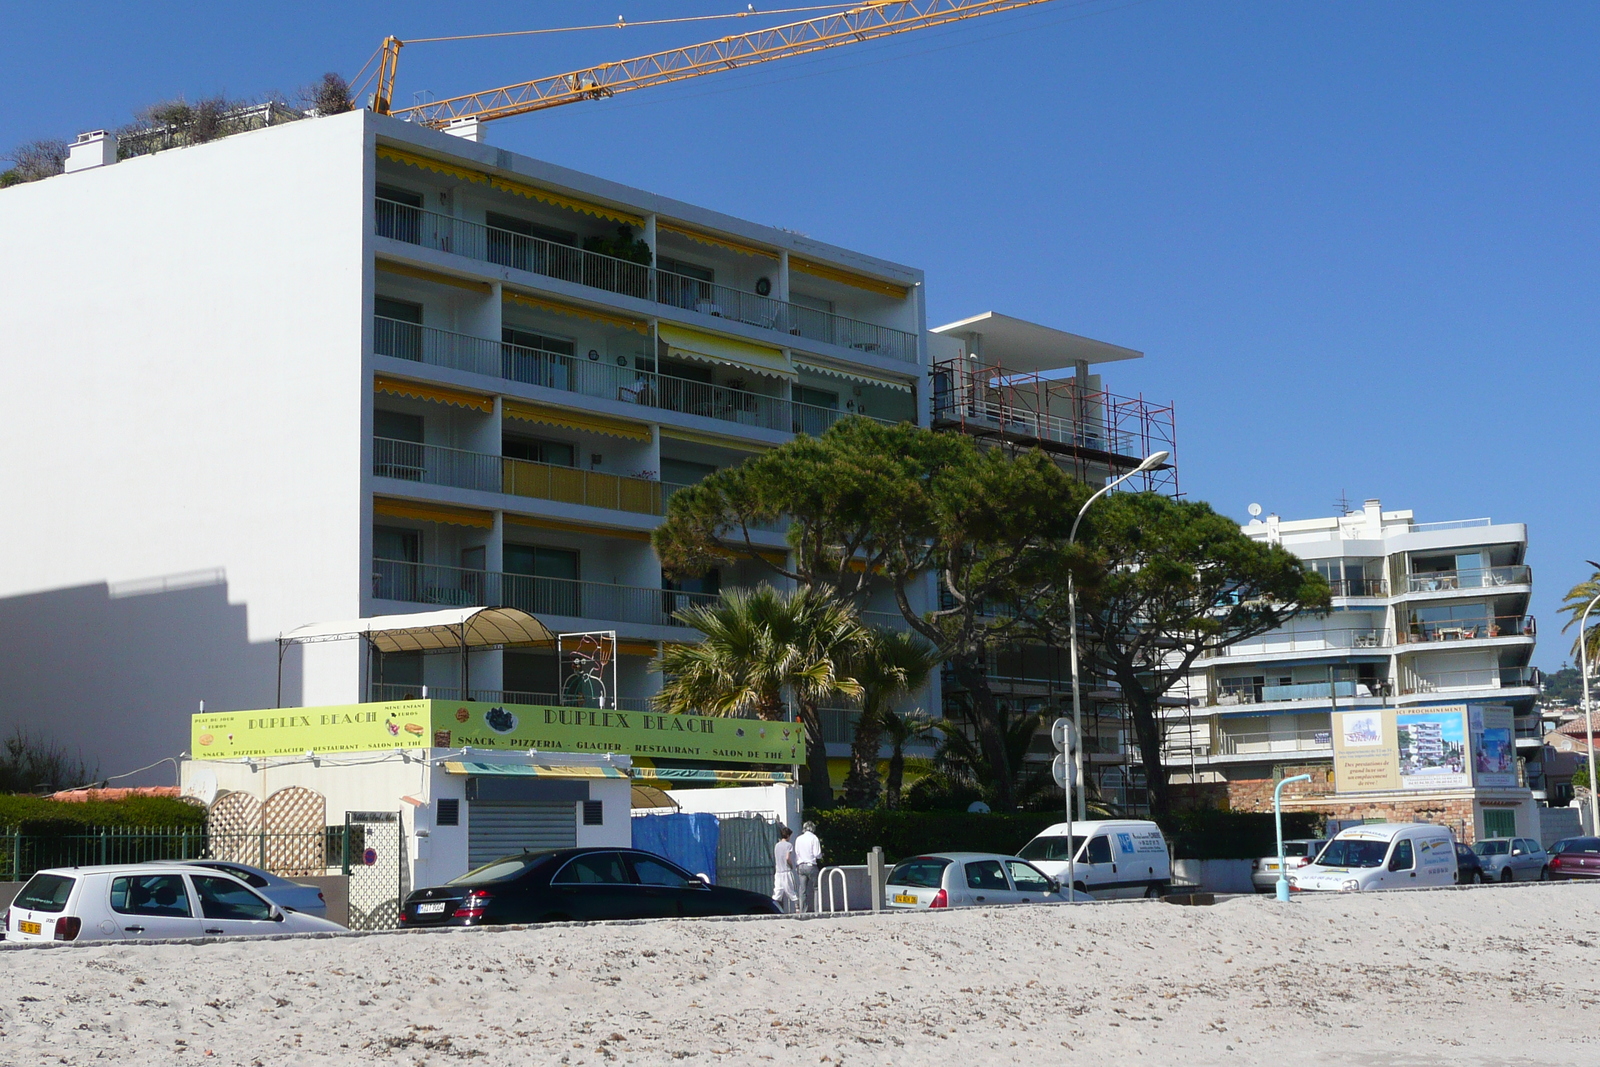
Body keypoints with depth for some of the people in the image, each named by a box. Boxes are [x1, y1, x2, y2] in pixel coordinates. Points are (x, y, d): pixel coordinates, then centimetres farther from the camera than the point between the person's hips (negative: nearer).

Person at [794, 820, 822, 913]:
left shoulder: (798, 839, 9)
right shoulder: (814, 838, -5)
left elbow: (796, 854, 12)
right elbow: (817, 854, -9)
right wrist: (821, 855, 12)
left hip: (801, 866, 5)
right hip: (811, 866, -5)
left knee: (802, 890, 5)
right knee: (816, 888, 0)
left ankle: (803, 910, 4)